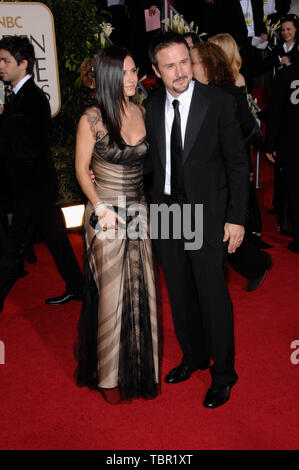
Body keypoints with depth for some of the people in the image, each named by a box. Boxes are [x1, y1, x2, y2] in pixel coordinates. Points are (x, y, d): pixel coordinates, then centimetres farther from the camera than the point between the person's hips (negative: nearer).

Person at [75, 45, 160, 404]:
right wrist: (101, 207, -14)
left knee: (140, 289, 10)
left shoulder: (141, 113, 4)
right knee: (110, 293, 4)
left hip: (138, 210, 5)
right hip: (106, 214, -4)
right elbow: (81, 169, -4)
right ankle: (109, 374, 23)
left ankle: (139, 362, 31)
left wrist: (142, 205, 4)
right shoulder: (92, 119, -10)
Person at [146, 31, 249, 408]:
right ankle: (194, 356, 36)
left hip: (207, 213, -4)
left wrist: (236, 218, -11)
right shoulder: (152, 107, 4)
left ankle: (223, 374, 20)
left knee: (213, 295, 0)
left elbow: (237, 163, -8)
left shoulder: (218, 102, -9)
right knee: (180, 292, 15)